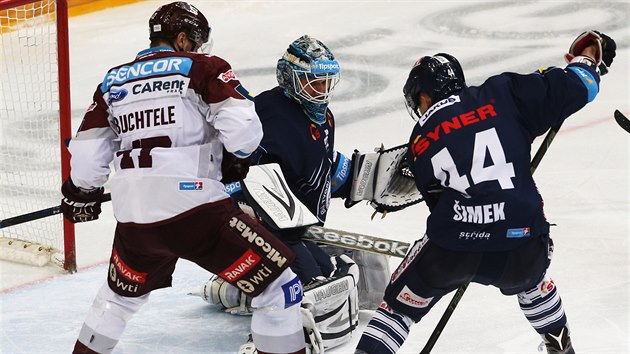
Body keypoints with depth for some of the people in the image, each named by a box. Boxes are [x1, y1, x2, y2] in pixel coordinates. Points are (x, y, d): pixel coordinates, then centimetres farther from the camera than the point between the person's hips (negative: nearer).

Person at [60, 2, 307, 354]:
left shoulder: (113, 81, 17)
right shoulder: (202, 68, 3)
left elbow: (88, 151, 16)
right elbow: (242, 128, -9)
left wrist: (82, 193, 35)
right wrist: (236, 159, 12)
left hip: (134, 218, 6)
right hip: (196, 208, -6)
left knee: (121, 295, 32)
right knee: (278, 287, 2)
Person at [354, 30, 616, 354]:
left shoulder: (420, 147, 10)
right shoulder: (503, 95, 4)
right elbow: (571, 89, 1)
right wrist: (590, 57, 21)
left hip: (453, 249, -1)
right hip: (521, 248, 2)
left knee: (401, 304, 19)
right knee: (529, 277, 38)